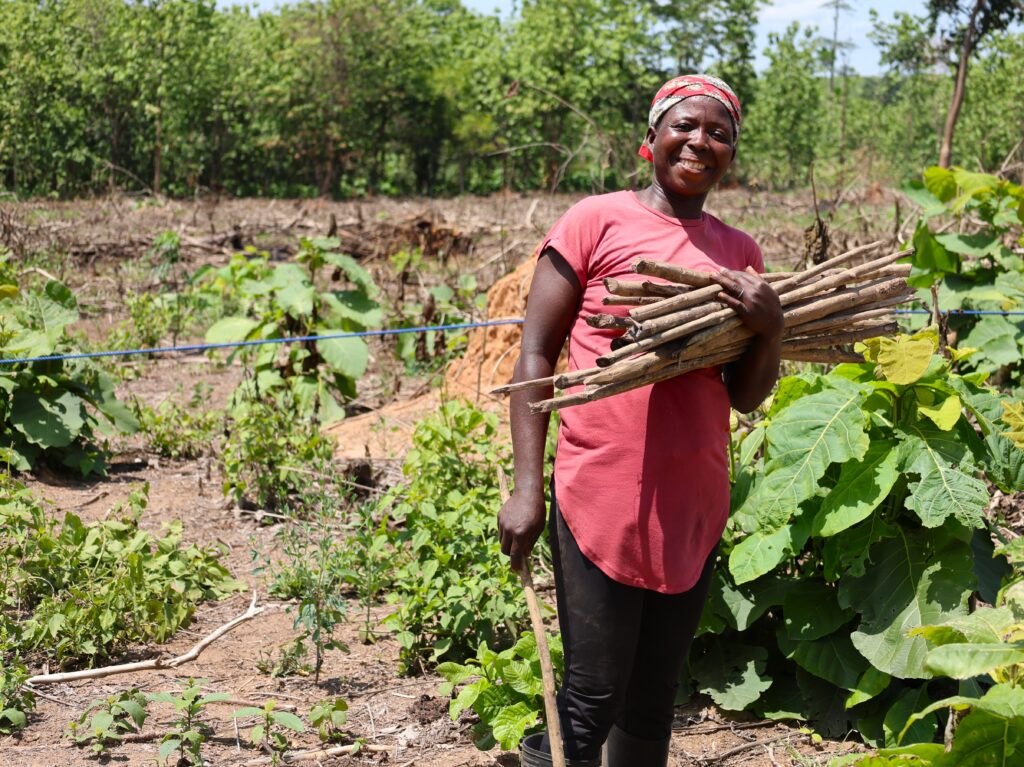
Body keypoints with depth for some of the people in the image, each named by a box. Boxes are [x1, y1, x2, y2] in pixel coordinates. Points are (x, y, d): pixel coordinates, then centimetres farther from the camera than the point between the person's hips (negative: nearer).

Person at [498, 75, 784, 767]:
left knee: (653, 703, 13)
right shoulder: (598, 221, -2)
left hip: (695, 505, 5)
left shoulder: (740, 252, 11)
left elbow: (746, 396, 12)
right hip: (601, 497, -4)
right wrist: (526, 488, -9)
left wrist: (772, 327, -9)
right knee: (592, 701, -2)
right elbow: (535, 353, -3)